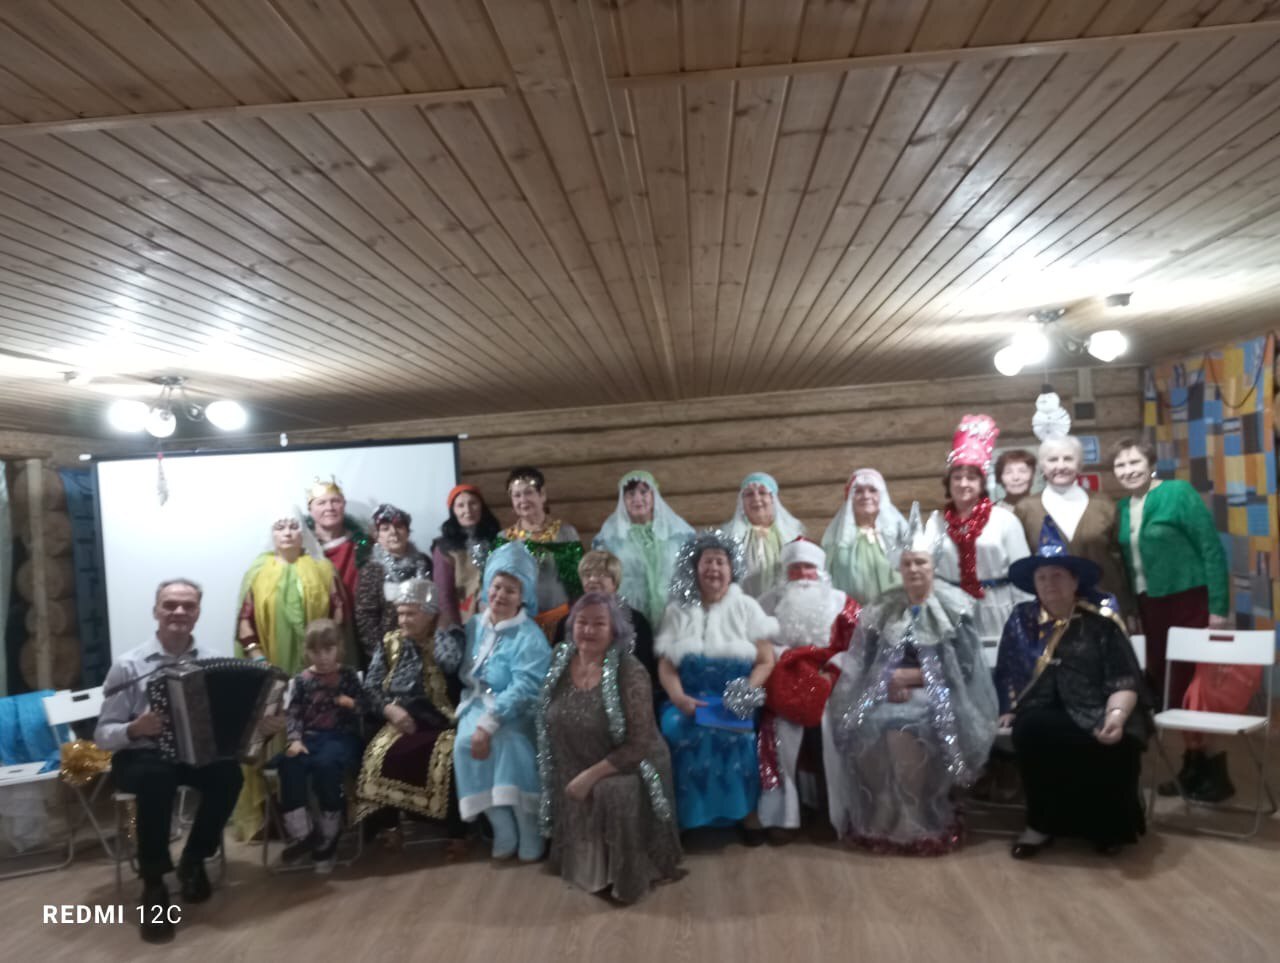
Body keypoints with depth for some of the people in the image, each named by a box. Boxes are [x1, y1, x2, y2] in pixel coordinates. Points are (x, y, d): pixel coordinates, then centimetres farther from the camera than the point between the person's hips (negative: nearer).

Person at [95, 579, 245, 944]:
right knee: (158, 777, -36)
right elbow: (103, 735, -7)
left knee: (229, 773, -29)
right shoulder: (129, 666, -7)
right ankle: (153, 884, -19)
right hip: (141, 758, -2)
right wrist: (135, 729, -27)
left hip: (198, 754, 2)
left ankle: (193, 860, -2)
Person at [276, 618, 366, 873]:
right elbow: (293, 714, 6)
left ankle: (325, 838, -19)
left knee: (325, 764, -36)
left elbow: (364, 706, 10)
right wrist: (295, 740, -12)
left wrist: (352, 705, -14)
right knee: (289, 764, -32)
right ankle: (301, 835, -19)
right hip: (309, 737, 2)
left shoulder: (348, 675, 10)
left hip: (341, 737, -2)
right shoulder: (301, 680, 13)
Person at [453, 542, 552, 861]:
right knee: (466, 742, -27)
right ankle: (503, 831, -12)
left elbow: (524, 690, -20)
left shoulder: (530, 637, -9)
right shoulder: (474, 626, 10)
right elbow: (466, 675, 12)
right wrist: (477, 720, -4)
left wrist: (489, 724, -28)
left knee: (507, 741, -34)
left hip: (514, 713, -4)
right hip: (478, 705, 4)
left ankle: (530, 835, -17)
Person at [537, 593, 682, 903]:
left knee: (614, 793, -31)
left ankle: (627, 878, -9)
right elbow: (551, 722, 8)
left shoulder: (630, 673, -23)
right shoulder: (561, 659, -5)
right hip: (574, 768, 6)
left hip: (626, 766, -6)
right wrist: (576, 773, 2)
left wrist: (592, 775, -24)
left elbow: (639, 743, -23)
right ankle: (583, 863, 35)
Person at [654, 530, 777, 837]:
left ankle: (746, 809, -12)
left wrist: (746, 693, -15)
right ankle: (683, 813, -14)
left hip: (732, 700, -1)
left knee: (733, 730, -31)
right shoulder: (678, 610, 11)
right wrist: (679, 698, -14)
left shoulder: (746, 607, 8)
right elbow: (666, 665, 5)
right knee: (675, 728, -29)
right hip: (690, 698, 1)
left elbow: (766, 661, 3)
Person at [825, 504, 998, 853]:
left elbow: (962, 666, -6)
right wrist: (889, 682, -10)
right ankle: (877, 818, -11)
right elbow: (863, 663, 9)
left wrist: (912, 676, -12)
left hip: (937, 694, -3)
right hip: (891, 692, 4)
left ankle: (919, 820, -15)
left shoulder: (954, 607, 1)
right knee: (861, 727, -26)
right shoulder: (884, 608, 12)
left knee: (900, 726, -33)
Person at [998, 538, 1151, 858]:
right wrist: (1009, 709, -1)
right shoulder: (1021, 619, 11)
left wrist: (1116, 716, -20)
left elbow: (1125, 680, -3)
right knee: (1031, 731, -33)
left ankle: (1109, 826, -2)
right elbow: (1006, 673, 14)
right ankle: (1042, 822, -9)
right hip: (1045, 712, 1)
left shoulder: (1101, 621, 4)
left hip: (1096, 712, -1)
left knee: (1114, 746, -33)